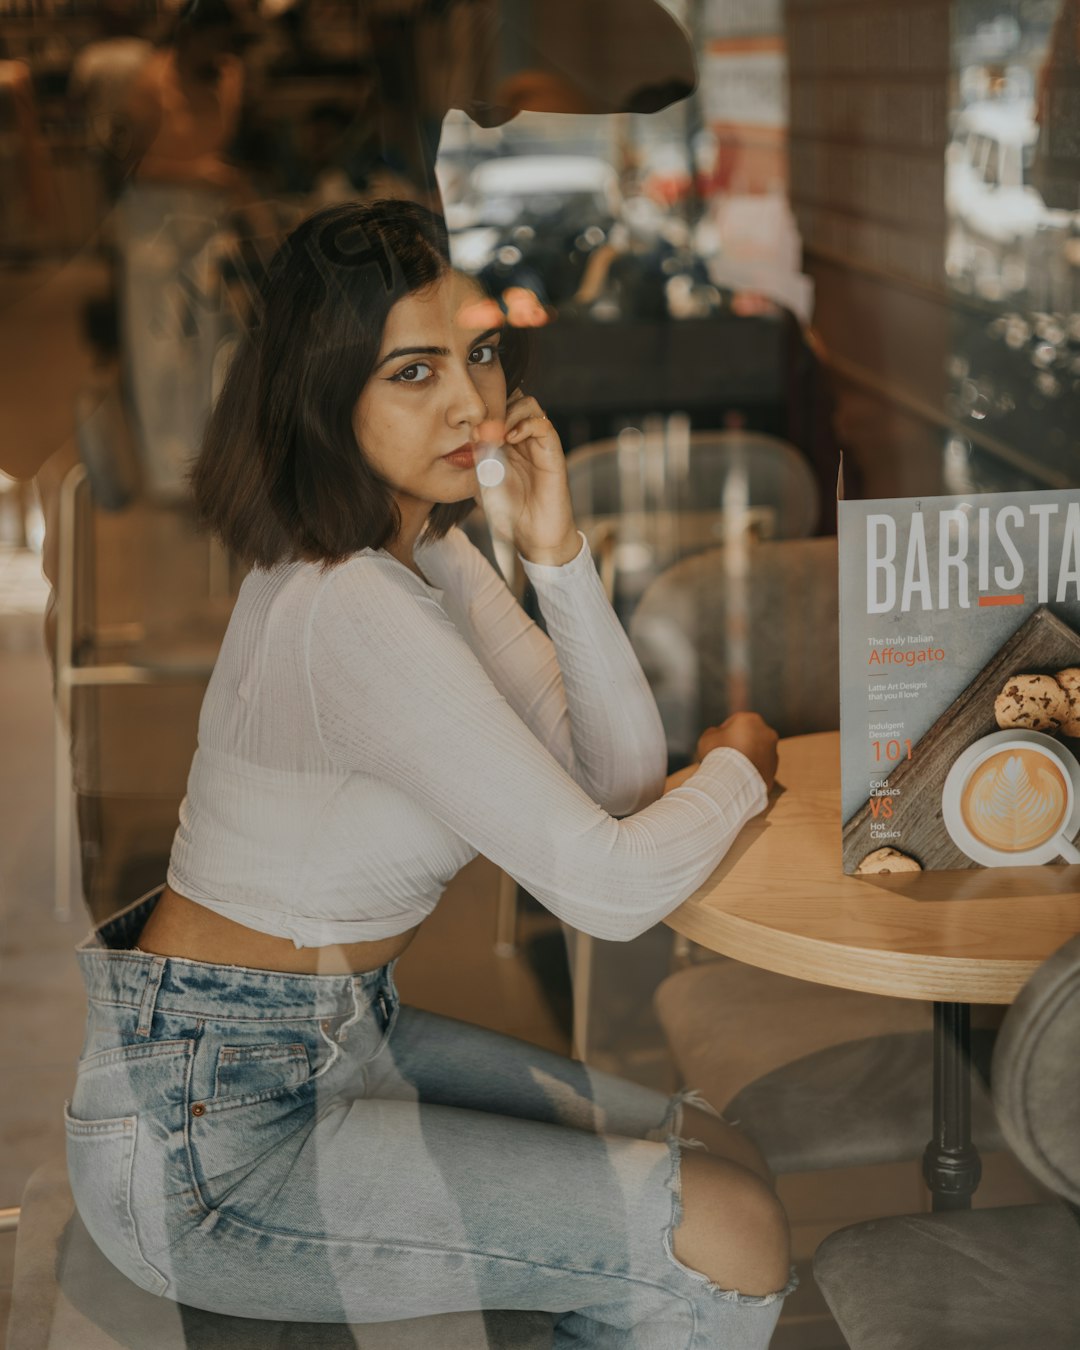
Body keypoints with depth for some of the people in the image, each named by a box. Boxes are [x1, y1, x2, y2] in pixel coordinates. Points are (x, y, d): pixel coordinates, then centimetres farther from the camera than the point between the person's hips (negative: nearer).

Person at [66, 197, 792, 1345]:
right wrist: (738, 769, -3)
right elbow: (609, 885, -23)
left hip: (337, 1037, 9)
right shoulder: (349, 610, -26)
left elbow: (620, 779, 0)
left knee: (721, 1160, 11)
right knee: (729, 1239, -14)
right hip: (207, 1134, -9)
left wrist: (558, 553, -13)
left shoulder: (424, 546, 5)